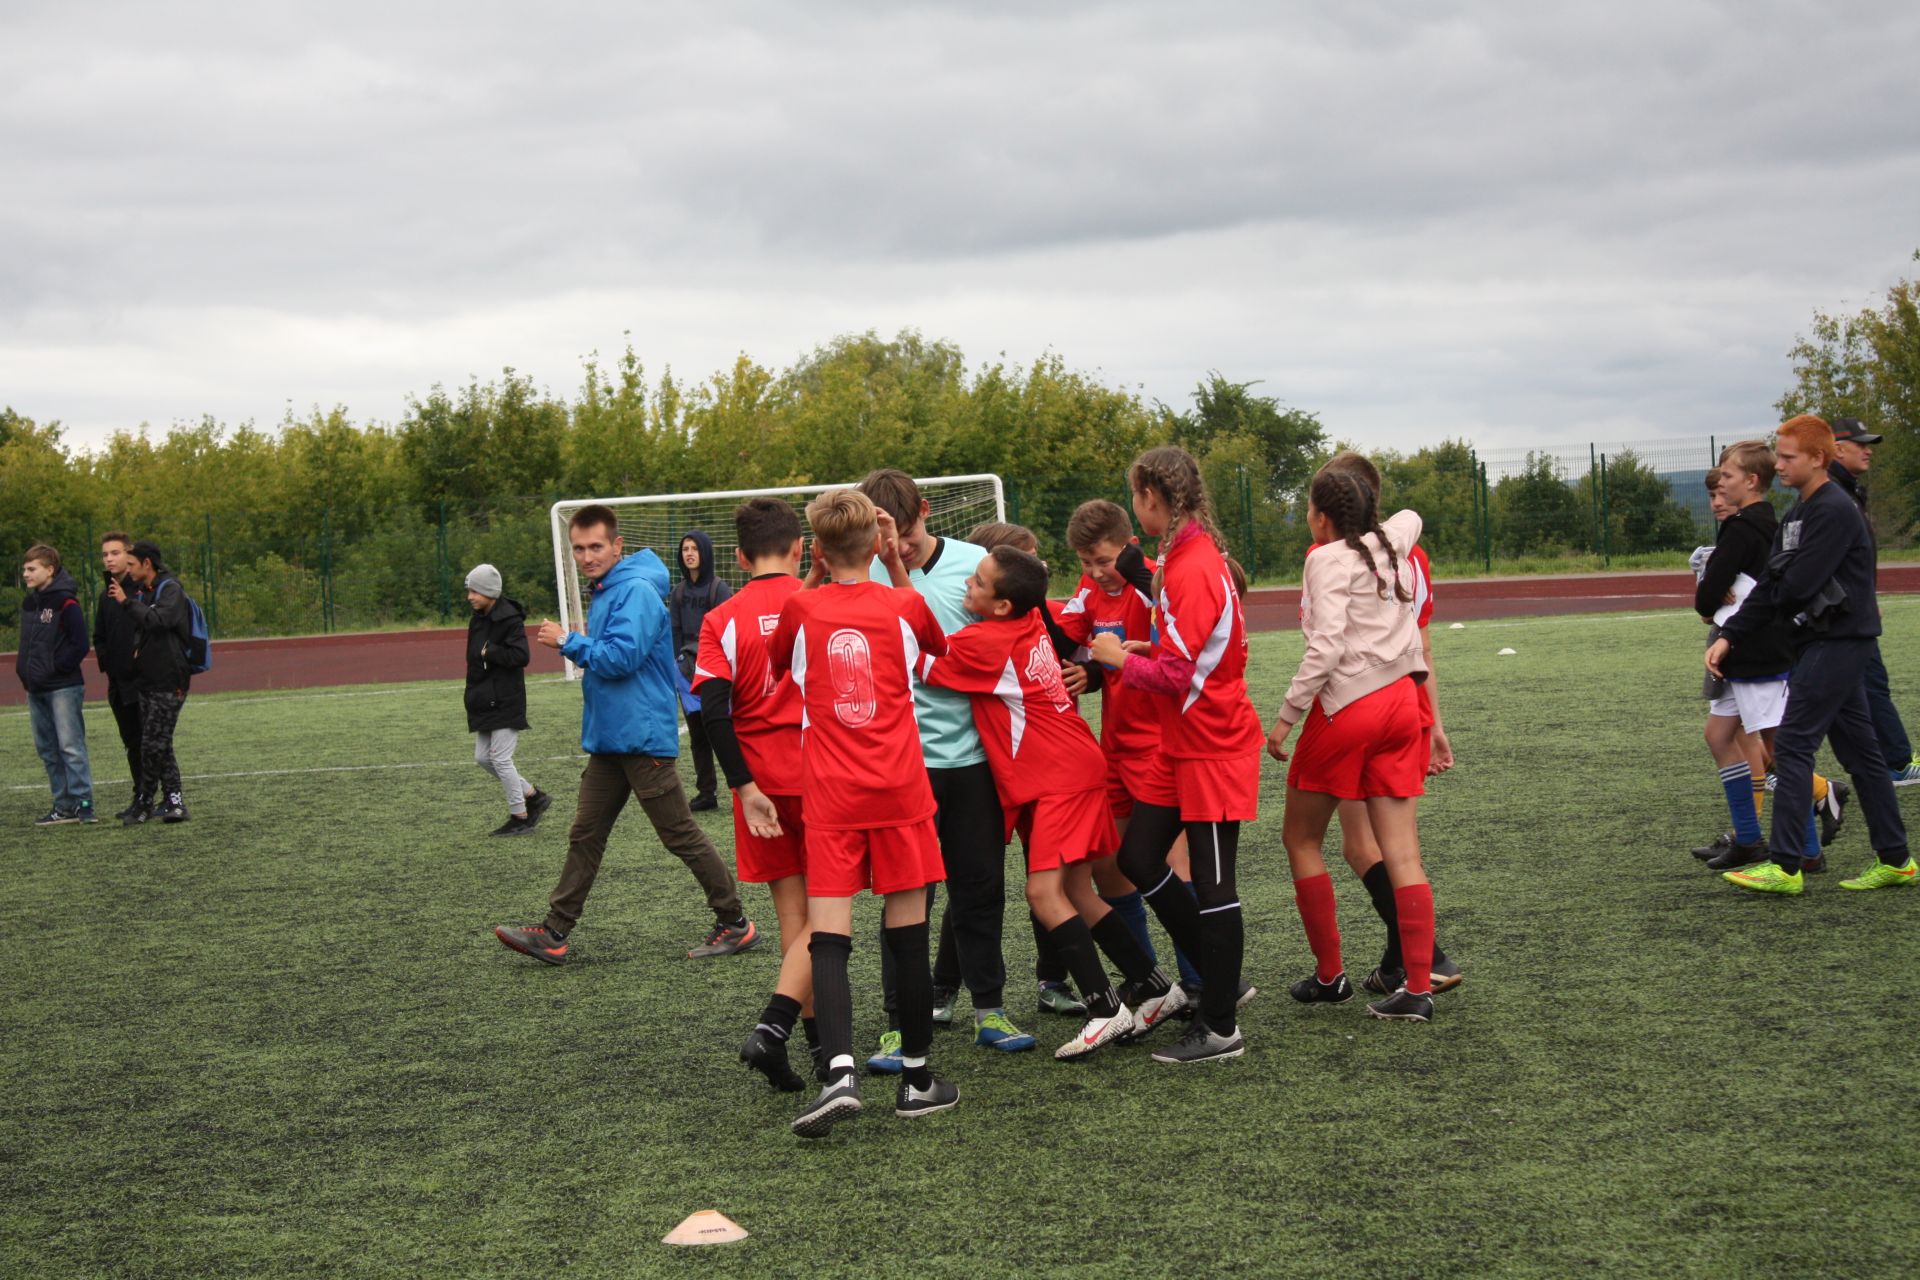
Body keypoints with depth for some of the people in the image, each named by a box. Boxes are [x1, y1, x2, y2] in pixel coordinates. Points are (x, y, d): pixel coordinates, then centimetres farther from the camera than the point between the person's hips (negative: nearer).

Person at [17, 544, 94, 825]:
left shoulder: (65, 603, -10)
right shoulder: (29, 603, 14)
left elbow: (80, 645, -15)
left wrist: (54, 669, -14)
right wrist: (23, 668, 8)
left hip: (63, 687, -8)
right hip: (35, 689, 8)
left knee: (70, 746, -10)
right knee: (47, 749, 9)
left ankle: (83, 804, -8)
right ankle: (64, 806, 14)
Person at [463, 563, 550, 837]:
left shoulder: (510, 619, -15)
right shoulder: (478, 619, 11)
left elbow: (521, 656, -24)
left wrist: (488, 651, -19)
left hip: (506, 703, -9)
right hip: (485, 703, 9)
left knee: (500, 759, -7)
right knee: (483, 758, 10)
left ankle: (520, 818, 6)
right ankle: (533, 796, 22)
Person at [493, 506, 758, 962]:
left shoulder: (636, 591, -15)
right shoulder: (603, 592, 15)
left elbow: (623, 656, -25)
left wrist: (569, 642, -14)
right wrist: (581, 646, 5)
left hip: (644, 737, -9)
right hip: (608, 738, 9)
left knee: (681, 835, -2)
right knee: (585, 836, 9)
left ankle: (735, 924, 9)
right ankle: (554, 933, 12)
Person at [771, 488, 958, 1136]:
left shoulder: (800, 609, 1)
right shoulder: (905, 605, 3)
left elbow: (776, 670, 21)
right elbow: (940, 645, 25)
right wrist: (899, 569, 28)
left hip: (830, 796, -1)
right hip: (901, 790, 1)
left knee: (828, 938, -3)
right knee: (908, 935, 8)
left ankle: (839, 1072, -21)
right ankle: (916, 1078, 15)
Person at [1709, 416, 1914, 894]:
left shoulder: (1835, 511, -15)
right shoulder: (1795, 515, 16)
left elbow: (1798, 585, -22)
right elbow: (1772, 585, 13)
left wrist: (1775, 593, 1)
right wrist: (1729, 637, 3)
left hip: (1838, 643, -10)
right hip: (1821, 643, 10)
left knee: (1792, 743, -12)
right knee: (1858, 749, 11)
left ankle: (1785, 866, -12)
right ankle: (1894, 860, 17)